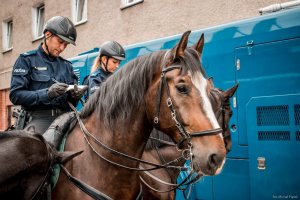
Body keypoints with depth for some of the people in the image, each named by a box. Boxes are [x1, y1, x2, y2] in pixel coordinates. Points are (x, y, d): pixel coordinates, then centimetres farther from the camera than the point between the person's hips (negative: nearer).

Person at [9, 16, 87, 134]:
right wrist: (47, 93, -18)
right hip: (38, 119, -4)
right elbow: (15, 95, -6)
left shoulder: (66, 65, 20)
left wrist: (75, 95, -3)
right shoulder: (26, 60, 6)